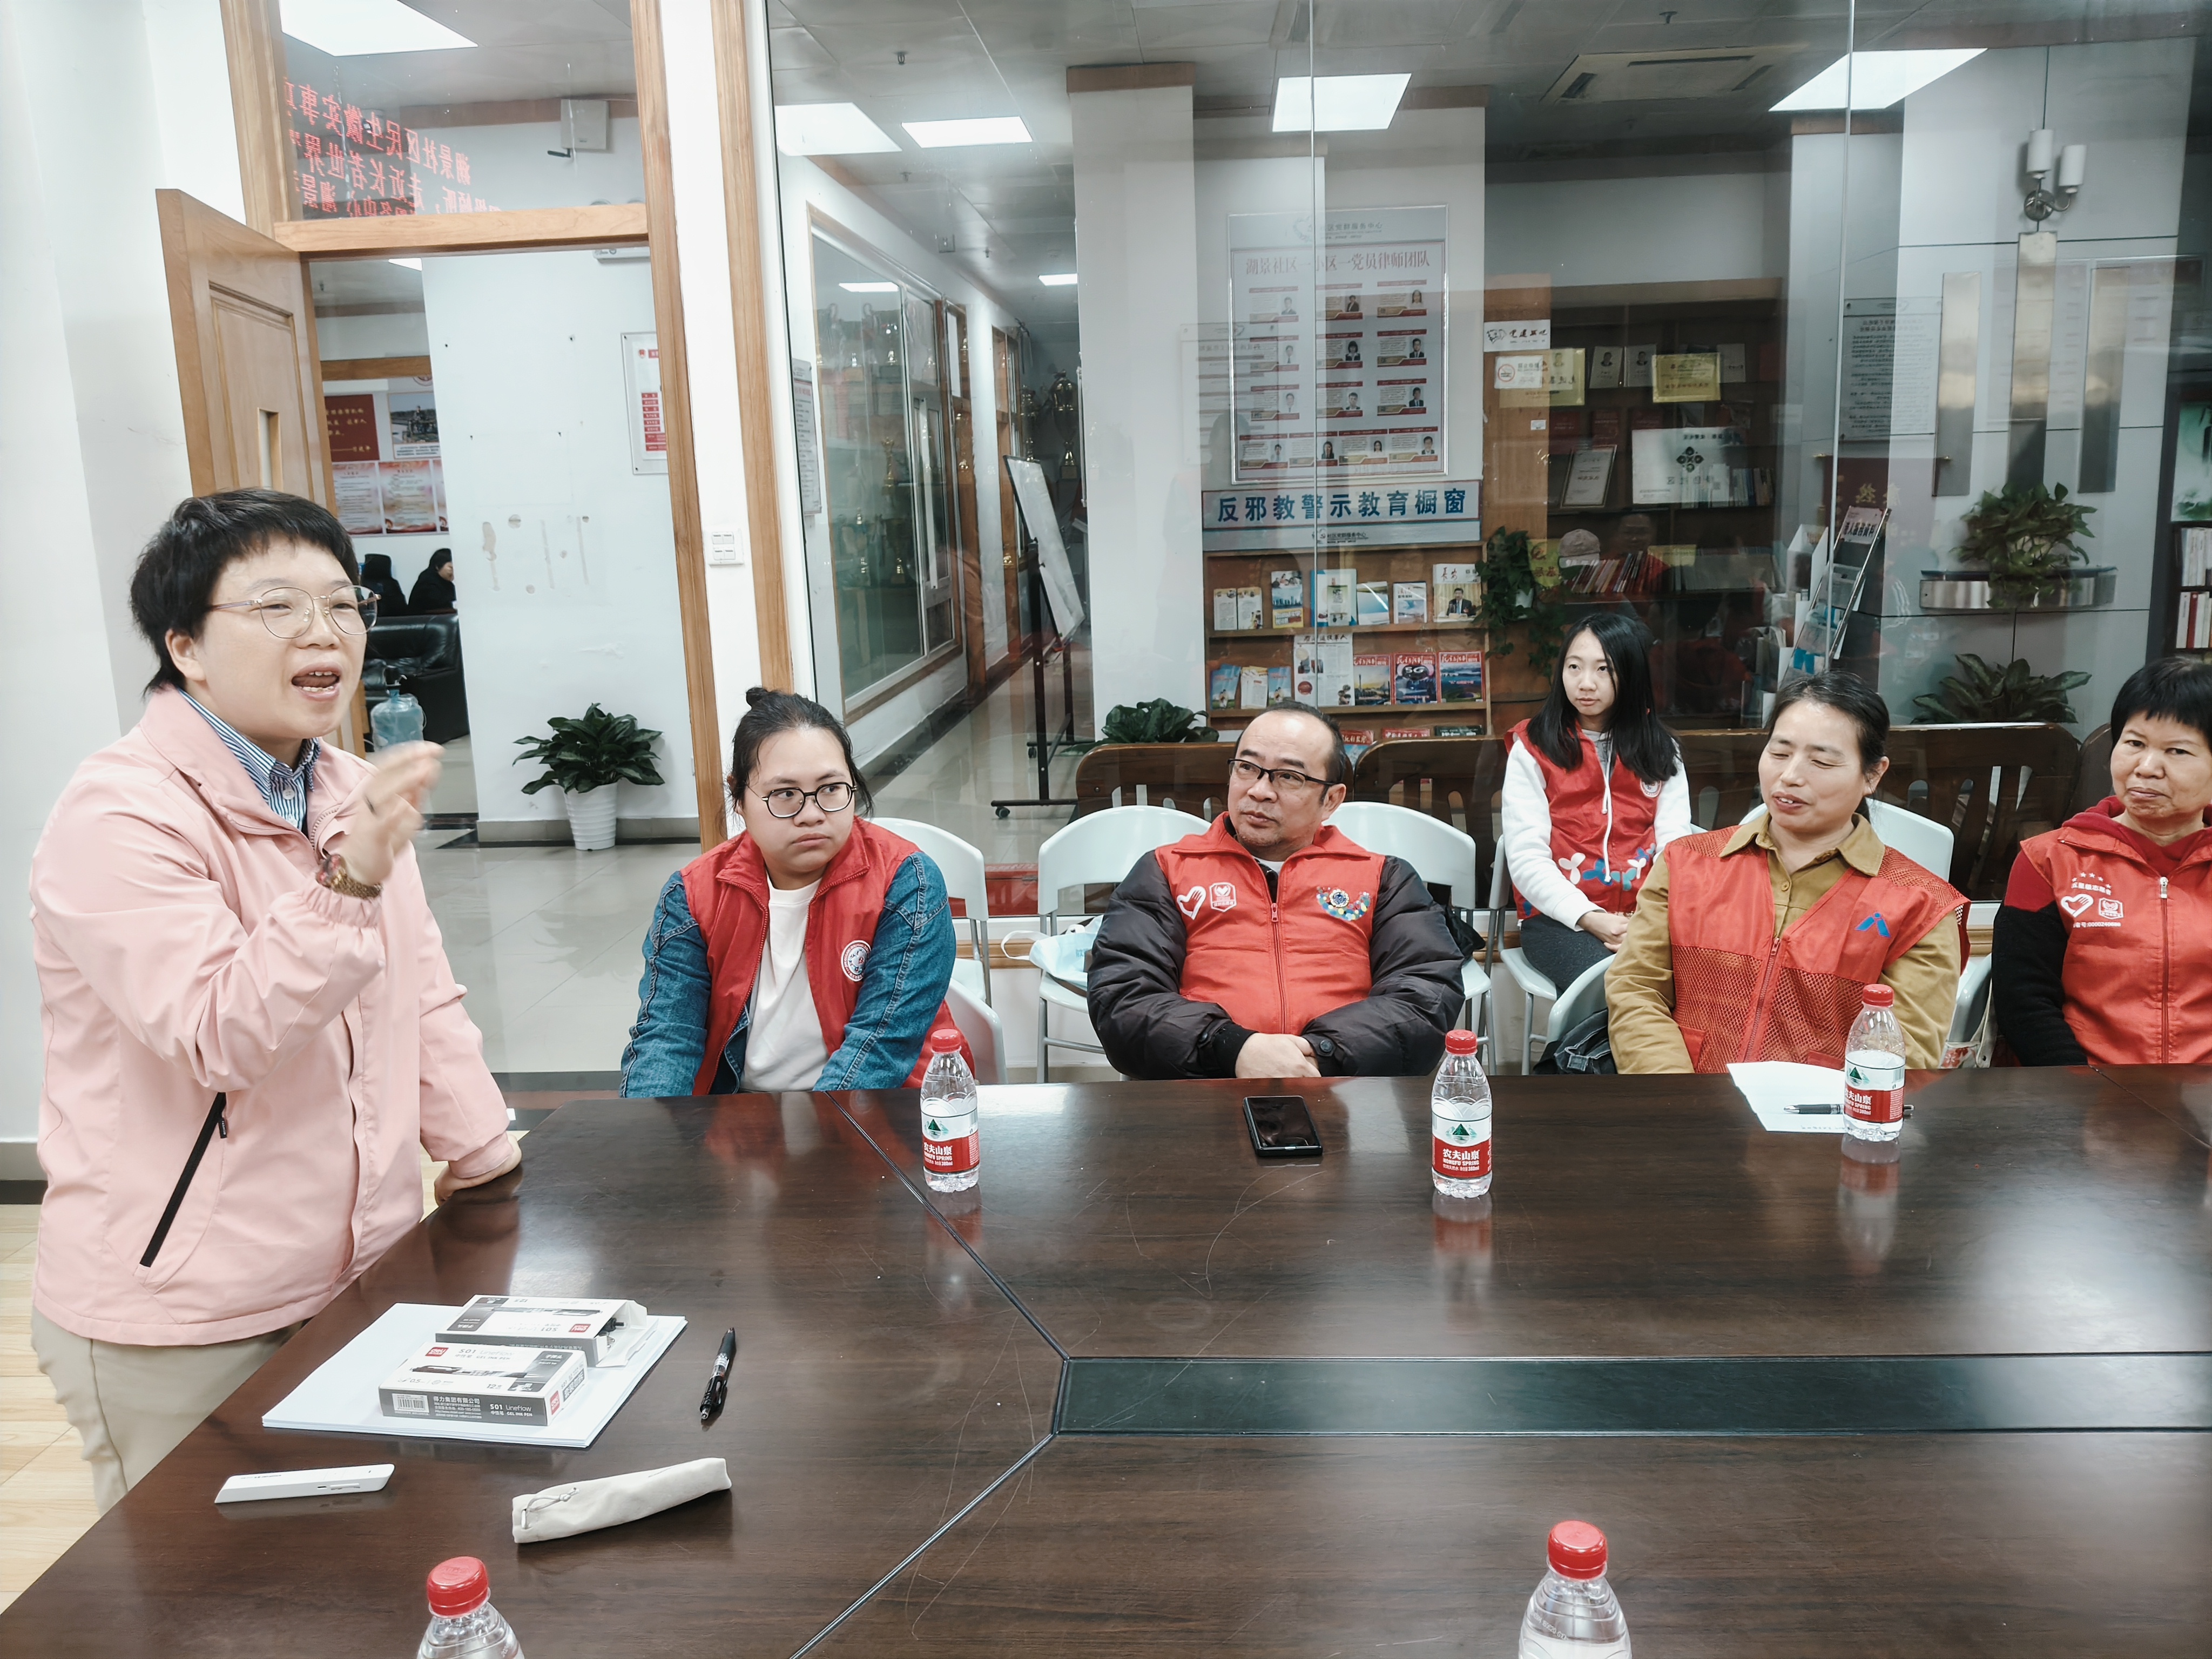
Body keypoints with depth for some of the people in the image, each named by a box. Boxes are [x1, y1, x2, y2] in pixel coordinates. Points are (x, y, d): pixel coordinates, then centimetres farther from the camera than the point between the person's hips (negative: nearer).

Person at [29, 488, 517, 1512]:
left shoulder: (355, 793, 8)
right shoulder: (119, 816, -16)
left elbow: (425, 998, 12)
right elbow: (218, 1034, -25)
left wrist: (487, 1162, 9)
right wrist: (351, 882, -36)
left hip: (365, 1280, 7)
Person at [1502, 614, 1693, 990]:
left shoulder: (1660, 750, 14)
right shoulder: (1532, 748, 5)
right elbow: (1527, 859, -4)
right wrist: (1592, 919, -17)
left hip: (1644, 914, 3)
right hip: (1560, 918, -3)